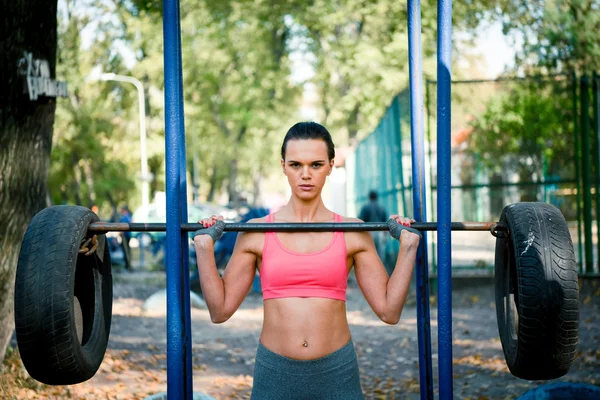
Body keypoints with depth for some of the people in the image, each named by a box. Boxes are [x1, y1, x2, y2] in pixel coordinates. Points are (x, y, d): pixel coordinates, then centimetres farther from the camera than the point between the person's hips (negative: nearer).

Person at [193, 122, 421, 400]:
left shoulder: (352, 233, 1)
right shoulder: (256, 232, 0)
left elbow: (389, 311, 0)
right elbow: (220, 310, 0)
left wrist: (408, 247, -5)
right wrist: (204, 247, -7)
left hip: (337, 375, 0)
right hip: (274, 374, 0)